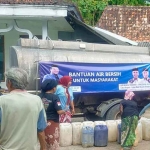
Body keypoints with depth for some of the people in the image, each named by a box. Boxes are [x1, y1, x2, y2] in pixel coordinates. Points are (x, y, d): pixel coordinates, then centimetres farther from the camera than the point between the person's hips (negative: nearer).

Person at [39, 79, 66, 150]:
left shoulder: (40, 96, -2)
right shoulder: (55, 97, -16)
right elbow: (59, 111, -20)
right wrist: (64, 111, 0)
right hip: (52, 123, -5)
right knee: (53, 144, 9)